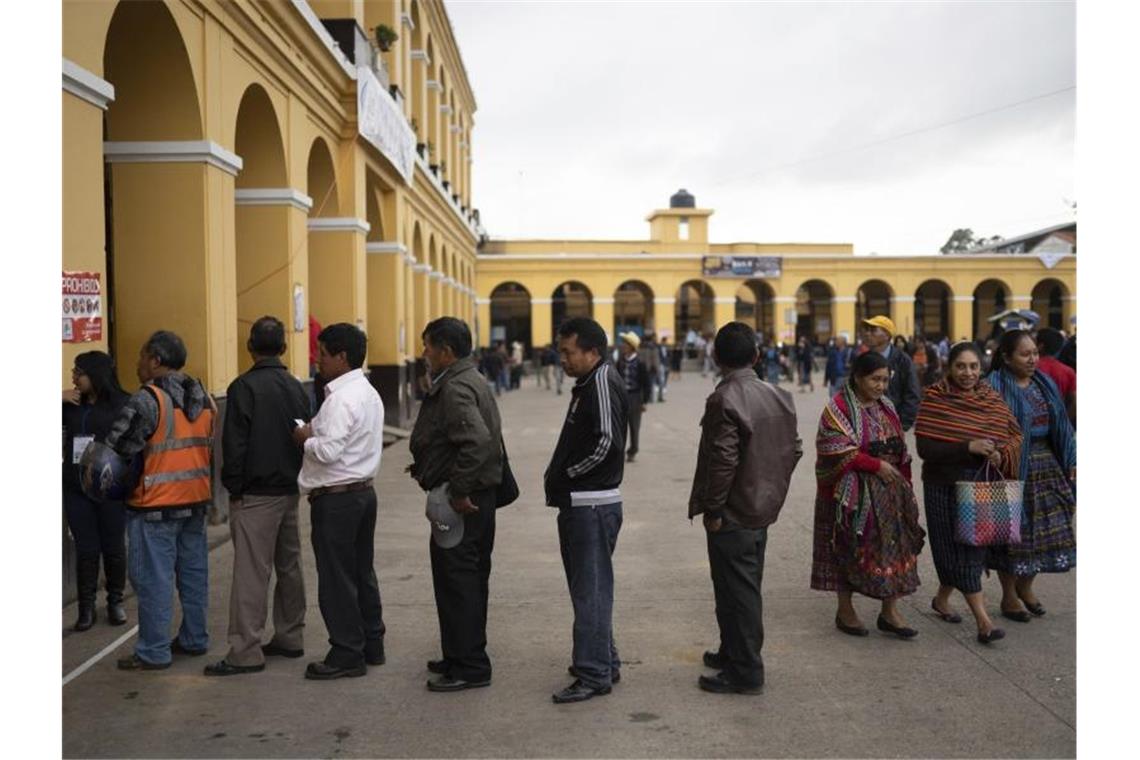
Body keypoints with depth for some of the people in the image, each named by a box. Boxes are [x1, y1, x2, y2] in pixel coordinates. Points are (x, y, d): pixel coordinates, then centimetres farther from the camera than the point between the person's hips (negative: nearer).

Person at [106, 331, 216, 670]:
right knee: (193, 572, 15)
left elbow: (115, 448, -15)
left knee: (154, 579, 1)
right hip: (195, 501, 7)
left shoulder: (147, 400, -16)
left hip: (156, 505, -7)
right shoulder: (204, 398, 8)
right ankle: (194, 639, 24)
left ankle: (153, 652, 7)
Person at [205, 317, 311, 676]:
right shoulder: (296, 387, 9)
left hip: (256, 495, -7)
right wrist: (295, 479, 16)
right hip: (290, 491, 7)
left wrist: (234, 489, -5)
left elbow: (235, 444, -13)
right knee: (289, 566, 15)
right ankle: (290, 638, 24)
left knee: (251, 571, -6)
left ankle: (246, 652, -3)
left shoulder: (245, 387, -11)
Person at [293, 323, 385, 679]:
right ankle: (371, 643, 27)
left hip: (336, 498, -10)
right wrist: (315, 432, 7)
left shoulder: (342, 399, -19)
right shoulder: (368, 393, 12)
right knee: (362, 572, 17)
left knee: (336, 577, 0)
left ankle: (347, 654, 8)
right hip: (363, 490, 10)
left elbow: (328, 451, -25)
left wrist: (304, 438, -8)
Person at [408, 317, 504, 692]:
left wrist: (458, 491, -25)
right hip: (477, 497, 11)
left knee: (457, 582, -2)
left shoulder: (455, 388, -19)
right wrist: (425, 466, 18)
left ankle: (468, 667, 7)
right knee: (470, 580, 18)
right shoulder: (471, 381, 15)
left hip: (461, 501, -11)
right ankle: (466, 657, 30)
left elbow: (477, 440, -33)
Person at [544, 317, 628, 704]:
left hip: (593, 504, -10)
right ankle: (604, 663, 30)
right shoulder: (587, 384, 15)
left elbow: (606, 441, -26)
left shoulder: (603, 381, -15)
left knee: (591, 590, -3)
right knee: (590, 587, 18)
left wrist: (565, 475, -15)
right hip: (580, 503, 10)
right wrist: (559, 476, 7)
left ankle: (594, 674, 6)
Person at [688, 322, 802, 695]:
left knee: (736, 592, 2)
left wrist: (712, 510, -15)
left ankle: (745, 673, 11)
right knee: (746, 588, 20)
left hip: (732, 515, -8)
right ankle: (733, 652, 35)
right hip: (763, 510, 8)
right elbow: (793, 450, 10)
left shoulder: (723, 400, -20)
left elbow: (723, 460, -24)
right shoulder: (778, 396, 5)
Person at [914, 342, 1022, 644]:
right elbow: (924, 448, -15)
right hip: (944, 486, -4)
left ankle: (942, 599, 32)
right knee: (958, 548, -2)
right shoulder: (935, 399, -9)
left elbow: (1014, 436, 9)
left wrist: (1001, 453, -13)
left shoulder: (993, 400, 4)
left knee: (974, 544, 10)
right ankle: (983, 620, 2)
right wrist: (968, 447, -24)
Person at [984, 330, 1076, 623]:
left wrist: (1071, 461, 10)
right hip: (1013, 471, -6)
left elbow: (1060, 426, 14)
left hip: (1047, 468, 6)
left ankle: (1025, 588, 29)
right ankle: (1009, 597, 19)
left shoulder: (1044, 383, 10)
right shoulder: (995, 386, -11)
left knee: (1045, 529, 9)